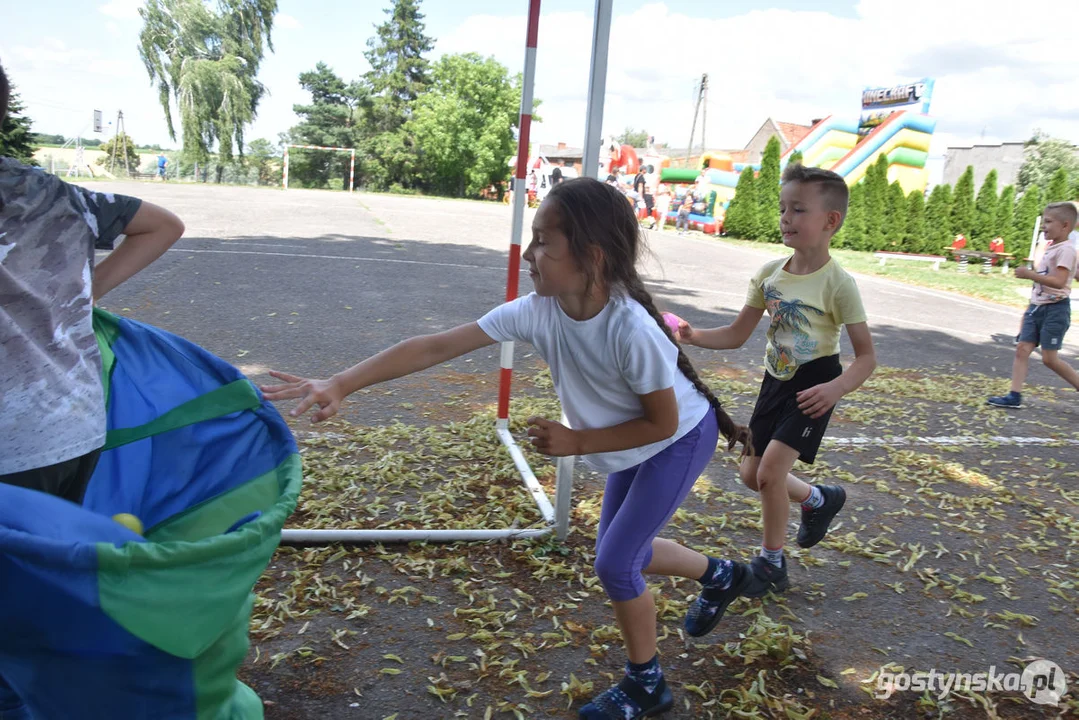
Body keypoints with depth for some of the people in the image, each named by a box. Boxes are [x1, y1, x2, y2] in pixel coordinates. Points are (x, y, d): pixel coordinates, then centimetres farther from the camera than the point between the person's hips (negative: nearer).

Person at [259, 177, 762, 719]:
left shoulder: (631, 329, -40)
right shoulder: (538, 311, -24)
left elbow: (663, 423, -26)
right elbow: (436, 347, -27)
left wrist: (575, 442, -26)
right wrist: (341, 384, -34)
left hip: (682, 439, -7)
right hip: (633, 446, 7)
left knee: (614, 564, -6)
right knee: (621, 553, 19)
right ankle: (721, 576, 48)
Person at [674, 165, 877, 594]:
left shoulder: (837, 284, -19)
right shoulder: (769, 274, -3)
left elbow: (866, 357, -17)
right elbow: (737, 335, 1)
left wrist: (838, 387, -36)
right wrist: (694, 337, -16)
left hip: (812, 388, -6)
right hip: (775, 381, 7)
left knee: (770, 470, -15)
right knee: (751, 473, 11)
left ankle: (771, 562, 8)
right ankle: (820, 500, 39)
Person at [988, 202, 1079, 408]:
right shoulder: (1050, 248, 14)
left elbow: (1059, 282, -24)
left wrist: (1029, 274, -23)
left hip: (1055, 309, -9)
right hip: (1037, 307, 9)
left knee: (1050, 358, -5)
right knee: (1022, 349, 1)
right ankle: (1015, 396, 1)